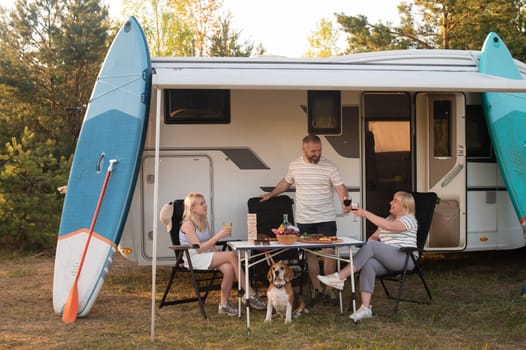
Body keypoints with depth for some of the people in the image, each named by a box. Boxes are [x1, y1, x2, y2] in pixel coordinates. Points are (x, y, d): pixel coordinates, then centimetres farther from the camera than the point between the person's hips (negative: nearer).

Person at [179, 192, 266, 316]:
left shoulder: (204, 222, 16)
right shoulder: (188, 224, -10)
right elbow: (199, 248, -18)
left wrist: (218, 252, -3)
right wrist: (218, 236, -21)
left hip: (208, 256, 7)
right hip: (194, 259, -7)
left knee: (229, 268, -26)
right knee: (232, 255, -25)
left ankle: (224, 304, -16)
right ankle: (249, 294, -21)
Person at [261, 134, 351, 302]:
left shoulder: (329, 167, -7)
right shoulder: (294, 166, 3)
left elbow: (340, 187, -13)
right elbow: (286, 182, 21)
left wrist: (345, 202, -32)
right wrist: (271, 194, 27)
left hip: (326, 219, -3)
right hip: (304, 220, 3)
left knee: (329, 252, -7)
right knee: (310, 254, 7)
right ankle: (317, 290, 14)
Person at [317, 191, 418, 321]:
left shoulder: (409, 219, 1)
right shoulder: (389, 218, 29)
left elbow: (389, 226, -19)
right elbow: (375, 236, 26)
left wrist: (366, 214, -21)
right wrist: (367, 243, 1)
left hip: (405, 258, -7)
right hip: (387, 261, 7)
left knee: (371, 246, -29)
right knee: (368, 264, -29)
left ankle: (340, 277, -34)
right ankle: (365, 308, -40)